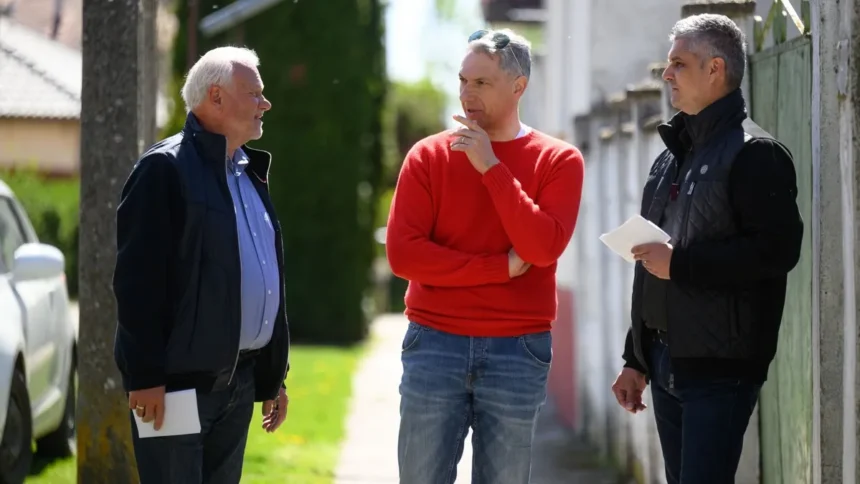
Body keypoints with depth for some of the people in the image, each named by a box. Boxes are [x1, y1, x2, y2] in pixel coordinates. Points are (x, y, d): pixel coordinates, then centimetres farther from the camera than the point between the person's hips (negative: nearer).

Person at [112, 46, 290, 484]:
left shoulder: (249, 173, 17)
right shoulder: (166, 168, -9)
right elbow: (136, 279, -15)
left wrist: (274, 375, 18)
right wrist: (144, 377, -20)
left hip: (239, 378, 8)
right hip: (177, 381, -8)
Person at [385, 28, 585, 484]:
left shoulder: (558, 160, 3)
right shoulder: (429, 155, 4)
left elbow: (543, 247, -12)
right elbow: (402, 252, -6)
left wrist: (491, 167, -12)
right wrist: (501, 267, -9)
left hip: (518, 351, 0)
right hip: (435, 344, 1)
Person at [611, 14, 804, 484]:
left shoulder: (754, 154, -9)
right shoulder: (672, 156, 18)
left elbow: (778, 250, -21)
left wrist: (679, 263, -18)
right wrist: (636, 360, 21)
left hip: (720, 367, -9)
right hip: (666, 361, 9)